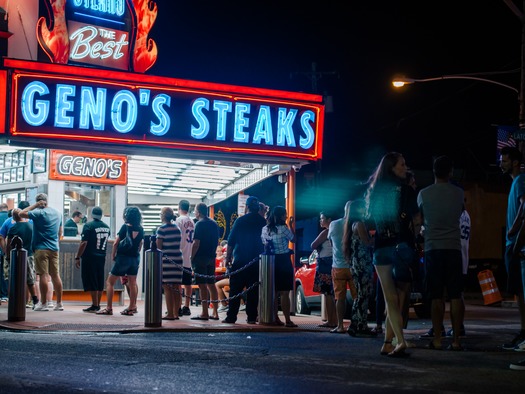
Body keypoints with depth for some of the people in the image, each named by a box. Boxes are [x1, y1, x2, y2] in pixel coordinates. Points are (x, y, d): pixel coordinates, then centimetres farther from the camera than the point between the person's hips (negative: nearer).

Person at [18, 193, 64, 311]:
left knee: (43, 275, -5)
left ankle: (43, 304, -3)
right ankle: (59, 303, 9)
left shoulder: (39, 213, -10)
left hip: (41, 248, -6)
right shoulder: (57, 213, 11)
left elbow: (21, 214, -14)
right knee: (55, 275, 8)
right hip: (54, 248, 6)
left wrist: (34, 205, -6)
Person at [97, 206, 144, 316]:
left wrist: (113, 255, 0)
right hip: (135, 258, 6)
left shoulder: (125, 227, -14)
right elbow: (140, 244, 10)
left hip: (123, 257, -6)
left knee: (110, 282, 3)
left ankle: (109, 308, -1)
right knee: (132, 283, 12)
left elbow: (116, 243, -12)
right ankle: (132, 308, 12)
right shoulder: (140, 229, 2)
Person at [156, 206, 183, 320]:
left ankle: (170, 314, -5)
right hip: (178, 259, 6)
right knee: (176, 287, 8)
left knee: (167, 288, -3)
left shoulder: (162, 229, -7)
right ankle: (176, 313, 11)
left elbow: (158, 247, -6)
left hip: (166, 260, -6)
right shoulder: (177, 228, 11)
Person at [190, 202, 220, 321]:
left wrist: (192, 257, -10)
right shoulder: (214, 224, 13)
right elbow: (217, 242, 18)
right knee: (211, 284, 11)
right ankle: (215, 313, 11)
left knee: (202, 285, -6)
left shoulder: (200, 224, -11)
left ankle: (204, 313, -7)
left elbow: (196, 243, -16)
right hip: (211, 258, 8)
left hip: (200, 258, -8)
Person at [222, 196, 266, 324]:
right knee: (253, 290, 5)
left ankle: (231, 316, -3)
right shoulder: (263, 222, 4)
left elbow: (231, 241, -4)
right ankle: (252, 317, 2)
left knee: (235, 289, 0)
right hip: (256, 261, 3)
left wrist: (228, 257, 2)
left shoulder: (240, 221, -4)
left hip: (240, 260, -3)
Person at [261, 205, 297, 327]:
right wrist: (291, 226, 8)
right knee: (285, 293, -4)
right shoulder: (283, 229, -13)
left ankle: (275, 318, 15)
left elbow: (264, 244, 9)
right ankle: (287, 320, -4)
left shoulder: (265, 229, 4)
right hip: (283, 261, -6)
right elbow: (293, 239, 0)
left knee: (274, 292, 13)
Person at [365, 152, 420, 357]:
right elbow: (417, 220, -4)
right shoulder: (406, 190, -4)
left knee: (390, 298, 1)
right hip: (402, 246, -3)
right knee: (398, 298, 5)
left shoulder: (374, 191, 9)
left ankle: (399, 340, -9)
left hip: (380, 248, 3)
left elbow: (369, 219, 15)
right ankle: (388, 342, 3)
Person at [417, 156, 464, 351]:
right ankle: (456, 340, -2)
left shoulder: (424, 194, 0)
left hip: (433, 248, -1)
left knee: (436, 296, 1)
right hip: (453, 247, 1)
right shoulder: (458, 193, 2)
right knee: (455, 296, 1)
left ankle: (437, 339, 0)